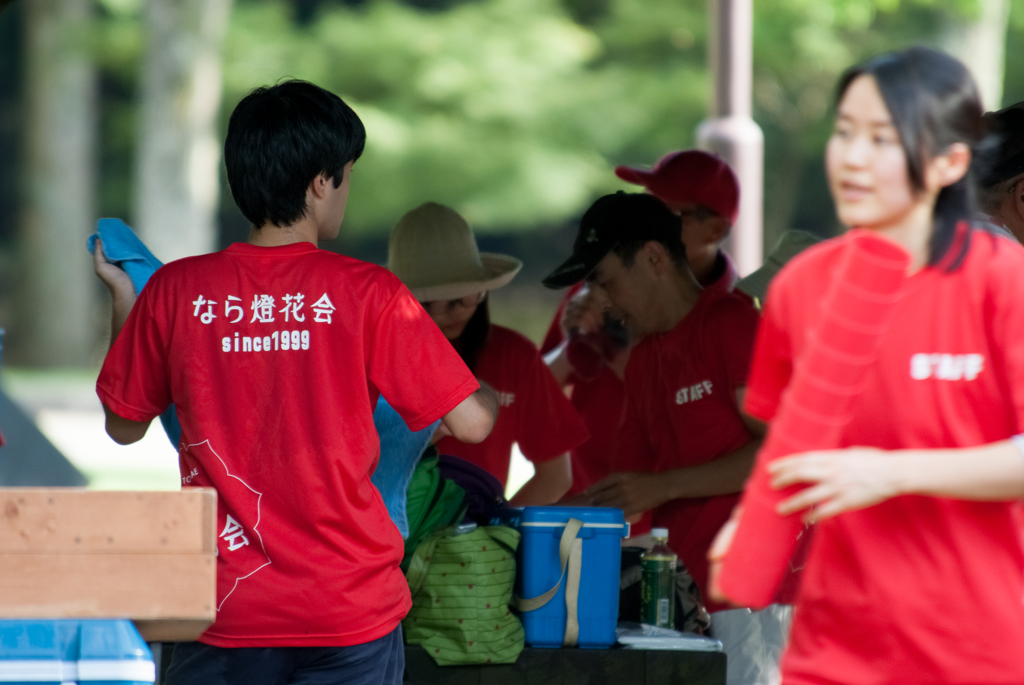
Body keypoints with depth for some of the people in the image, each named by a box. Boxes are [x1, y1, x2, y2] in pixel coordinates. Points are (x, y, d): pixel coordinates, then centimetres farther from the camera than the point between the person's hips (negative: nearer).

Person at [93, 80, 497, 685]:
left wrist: (123, 300, 24)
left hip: (224, 615, 2)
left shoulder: (175, 291, -1)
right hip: (350, 613, -2)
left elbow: (124, 426, 12)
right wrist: (491, 396, 18)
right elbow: (470, 421, -6)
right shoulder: (367, 294, -8)